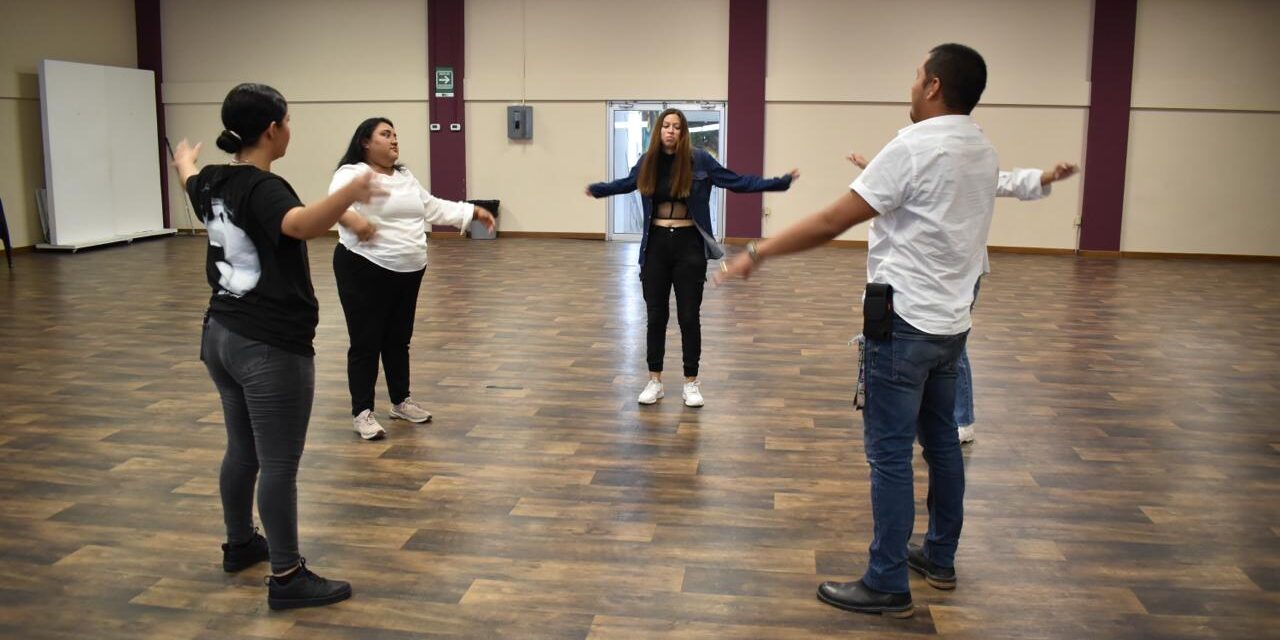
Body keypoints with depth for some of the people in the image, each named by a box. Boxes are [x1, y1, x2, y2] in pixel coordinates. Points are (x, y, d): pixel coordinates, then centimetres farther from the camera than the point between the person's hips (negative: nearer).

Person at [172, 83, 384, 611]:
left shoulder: (213, 182, 7)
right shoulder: (264, 190, -20)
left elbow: (191, 182, 33)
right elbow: (301, 224, -43)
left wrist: (185, 161, 57)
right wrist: (349, 194, -61)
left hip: (221, 335, 10)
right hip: (271, 347, -9)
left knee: (242, 449, 22)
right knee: (279, 463, -2)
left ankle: (239, 544, 38)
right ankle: (287, 579, 6)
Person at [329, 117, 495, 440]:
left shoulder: (406, 177, 15)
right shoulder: (353, 174, -12)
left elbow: (434, 208, 21)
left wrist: (473, 212, 18)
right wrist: (352, 218, -52)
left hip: (407, 272, 7)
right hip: (366, 271, -7)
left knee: (399, 340, 17)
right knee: (366, 343, -2)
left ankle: (401, 402, 30)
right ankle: (362, 412, 8)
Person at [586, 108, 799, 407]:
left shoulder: (699, 160, -5)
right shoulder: (647, 162, 3)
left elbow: (736, 182, -4)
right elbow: (626, 183, 24)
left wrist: (780, 182, -9)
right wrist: (596, 189, 38)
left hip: (688, 245, -2)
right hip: (656, 244, 3)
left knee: (689, 316, 3)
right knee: (656, 315, 8)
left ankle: (691, 383, 15)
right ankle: (654, 381, 20)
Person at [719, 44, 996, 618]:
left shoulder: (914, 148, -17)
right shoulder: (983, 154, 8)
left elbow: (832, 221, -18)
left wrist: (758, 253, -12)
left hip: (906, 322, -9)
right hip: (950, 323, 9)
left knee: (890, 453, -3)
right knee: (941, 443, 18)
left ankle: (888, 585, 5)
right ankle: (940, 557, 31)